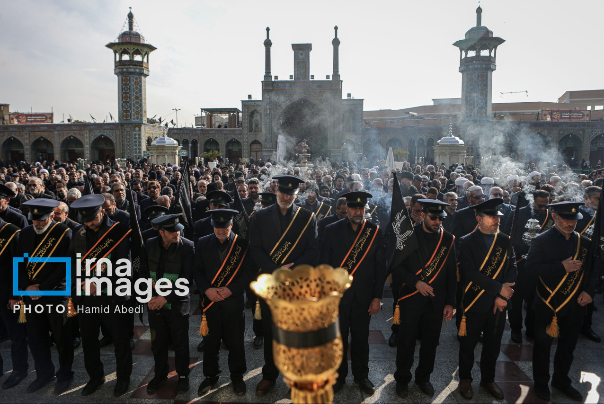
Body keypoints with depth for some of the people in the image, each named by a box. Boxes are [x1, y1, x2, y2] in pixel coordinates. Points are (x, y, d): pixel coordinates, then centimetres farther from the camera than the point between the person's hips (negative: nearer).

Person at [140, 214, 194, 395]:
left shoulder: (187, 246, -15)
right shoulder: (150, 245, -3)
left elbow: (187, 278, -15)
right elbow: (143, 272, 4)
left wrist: (166, 297, -19)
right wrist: (149, 296, -8)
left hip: (177, 303, -3)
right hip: (155, 303, 3)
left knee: (180, 343, 11)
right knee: (158, 342, 17)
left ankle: (183, 376, 33)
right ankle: (160, 374, 39)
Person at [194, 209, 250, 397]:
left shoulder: (242, 244, -5)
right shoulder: (203, 243, 3)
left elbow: (248, 272, -6)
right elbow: (198, 271, 3)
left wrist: (230, 289, -16)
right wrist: (207, 290, -12)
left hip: (234, 302, -2)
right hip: (210, 301, 2)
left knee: (236, 342, 10)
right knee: (210, 342, 12)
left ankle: (237, 377, 31)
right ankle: (210, 376, 33)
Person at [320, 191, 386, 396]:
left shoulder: (375, 232, -2)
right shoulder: (332, 230, -4)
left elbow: (380, 267, 1)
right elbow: (324, 264, -1)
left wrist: (377, 296, -2)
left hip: (363, 296, 1)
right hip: (337, 295, 0)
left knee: (361, 338, 14)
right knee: (338, 338, 11)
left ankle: (361, 375, 35)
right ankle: (338, 375, 31)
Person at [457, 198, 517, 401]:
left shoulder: (505, 241, 5)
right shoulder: (467, 242, -8)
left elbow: (512, 269, 0)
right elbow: (470, 273, -17)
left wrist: (502, 296, -11)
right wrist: (499, 287, -21)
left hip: (498, 304, 4)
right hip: (474, 303, -3)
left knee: (493, 345, 16)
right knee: (468, 344, 11)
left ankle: (488, 379, 36)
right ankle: (465, 379, 30)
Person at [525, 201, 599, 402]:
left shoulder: (585, 242, 3)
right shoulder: (541, 241, -10)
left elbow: (594, 270, 8)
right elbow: (531, 268, -19)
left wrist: (589, 291, -8)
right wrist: (561, 266, -26)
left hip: (575, 305, 4)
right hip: (547, 304, -4)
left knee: (568, 346, 18)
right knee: (543, 345, 11)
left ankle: (561, 380, 39)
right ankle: (541, 383, 29)